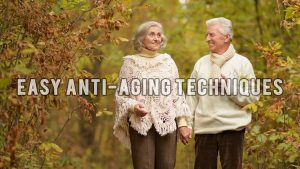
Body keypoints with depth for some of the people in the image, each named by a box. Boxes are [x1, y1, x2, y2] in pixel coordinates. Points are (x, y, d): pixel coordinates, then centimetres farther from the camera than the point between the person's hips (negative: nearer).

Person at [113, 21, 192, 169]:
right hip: (141, 124, -3)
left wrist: (182, 122, 6)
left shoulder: (167, 61, 12)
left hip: (167, 124, 3)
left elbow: (177, 93, 13)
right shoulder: (131, 63, 4)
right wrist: (133, 106, -16)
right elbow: (121, 95, 4)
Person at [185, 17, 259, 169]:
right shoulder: (201, 63, 12)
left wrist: (230, 87, -16)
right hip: (204, 128, 3)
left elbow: (253, 97, -5)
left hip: (232, 128, -3)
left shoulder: (242, 63, 1)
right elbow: (192, 97, 11)